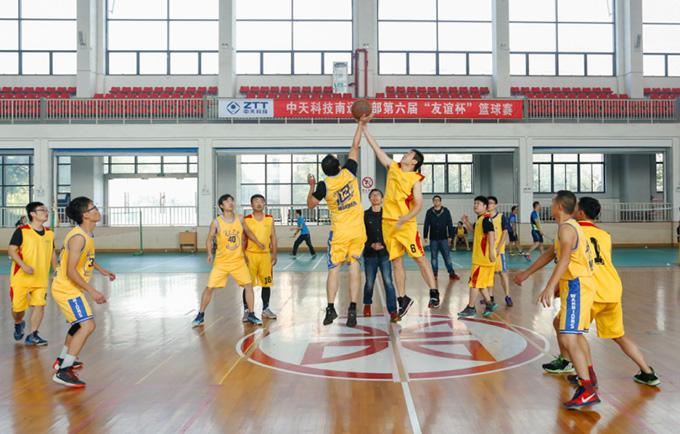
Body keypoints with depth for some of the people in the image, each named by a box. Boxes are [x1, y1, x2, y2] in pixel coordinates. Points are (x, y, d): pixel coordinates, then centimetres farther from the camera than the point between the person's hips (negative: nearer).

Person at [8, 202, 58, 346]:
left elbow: (52, 253, 17)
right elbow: (11, 250, -11)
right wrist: (24, 265, -24)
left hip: (41, 278, 4)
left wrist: (56, 271, 14)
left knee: (39, 305, -6)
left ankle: (32, 335, 5)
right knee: (18, 307, 5)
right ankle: (18, 324, 38)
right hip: (21, 278, -3)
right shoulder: (22, 231, -9)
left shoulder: (49, 233, 6)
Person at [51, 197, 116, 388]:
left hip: (71, 288, 11)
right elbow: (71, 271, -28)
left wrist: (101, 270, 29)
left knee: (79, 325, 26)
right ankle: (63, 372, -18)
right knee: (87, 326, -19)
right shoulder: (78, 237, -24)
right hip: (67, 288, -11)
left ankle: (62, 360, 43)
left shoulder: (87, 235, 6)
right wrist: (92, 291, -29)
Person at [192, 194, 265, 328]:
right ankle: (200, 315, 14)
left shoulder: (240, 219, -2)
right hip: (221, 261, -2)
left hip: (239, 260, 3)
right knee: (209, 287, -3)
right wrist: (210, 254, -17)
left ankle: (251, 315, 9)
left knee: (249, 285, -3)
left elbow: (247, 232, 16)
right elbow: (209, 239, -3)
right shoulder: (216, 222, -10)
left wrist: (258, 243, 16)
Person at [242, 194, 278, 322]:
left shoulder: (269, 219, 5)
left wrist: (274, 255, 4)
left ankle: (266, 309, 21)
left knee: (267, 283, 8)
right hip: (250, 255, -3)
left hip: (265, 255, 3)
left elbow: (273, 238, 8)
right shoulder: (246, 220, -3)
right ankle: (246, 310, 8)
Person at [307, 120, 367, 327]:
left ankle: (331, 308, 2)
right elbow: (355, 147, 6)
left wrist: (311, 186, 15)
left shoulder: (324, 185, -8)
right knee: (354, 266, 3)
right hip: (357, 230, 2)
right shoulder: (349, 172, -5)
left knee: (334, 268, 6)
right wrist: (360, 123, 14)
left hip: (339, 232, -1)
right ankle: (352, 309, -1)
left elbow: (311, 204, 6)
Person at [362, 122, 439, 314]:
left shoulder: (415, 179, -5)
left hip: (406, 224, -5)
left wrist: (405, 218, -27)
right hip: (388, 223, 5)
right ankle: (403, 299, 14)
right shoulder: (393, 167, 10)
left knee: (420, 258, -5)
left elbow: (418, 205, -12)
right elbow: (377, 149, 12)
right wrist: (365, 129, 10)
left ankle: (434, 293, 1)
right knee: (396, 262, 7)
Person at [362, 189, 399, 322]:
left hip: (385, 253, 0)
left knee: (388, 282, -10)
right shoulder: (365, 215, 0)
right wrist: (372, 245, -15)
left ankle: (393, 311, -9)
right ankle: (367, 304, 38)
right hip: (370, 254, 0)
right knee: (369, 283, 11)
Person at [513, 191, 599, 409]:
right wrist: (526, 273, 28)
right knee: (576, 333, 27)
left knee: (568, 338, -16)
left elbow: (564, 259, -30)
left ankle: (588, 391, -17)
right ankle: (588, 374, 44)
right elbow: (550, 254, 24)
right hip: (578, 285, 11)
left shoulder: (566, 228, -16)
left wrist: (549, 288, -40)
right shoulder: (570, 226, 16)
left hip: (576, 286, -11)